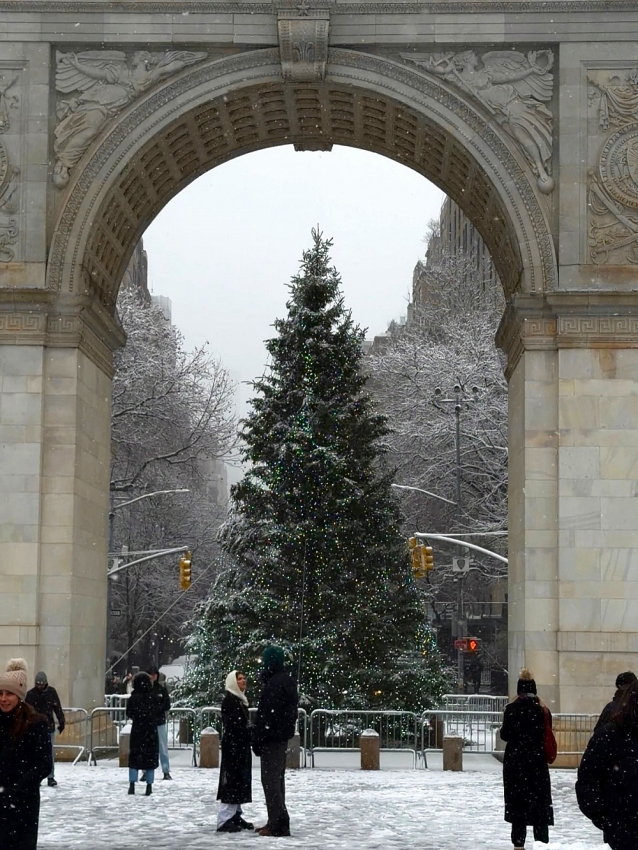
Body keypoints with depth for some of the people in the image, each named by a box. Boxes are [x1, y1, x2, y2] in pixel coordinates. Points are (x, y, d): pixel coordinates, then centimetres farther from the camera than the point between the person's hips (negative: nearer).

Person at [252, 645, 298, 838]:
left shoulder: (274, 684, -19)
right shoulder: (286, 680, 13)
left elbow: (266, 715, -22)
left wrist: (258, 740, -16)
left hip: (272, 737, -10)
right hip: (282, 735, 10)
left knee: (270, 780, -7)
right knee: (277, 779, 15)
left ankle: (277, 824, -8)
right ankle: (278, 822, 21)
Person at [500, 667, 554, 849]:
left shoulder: (512, 709, -10)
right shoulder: (542, 710, -4)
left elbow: (505, 734, -8)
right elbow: (547, 736, 2)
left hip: (515, 761, -1)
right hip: (537, 761, 1)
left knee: (517, 801, 5)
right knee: (539, 801, 8)